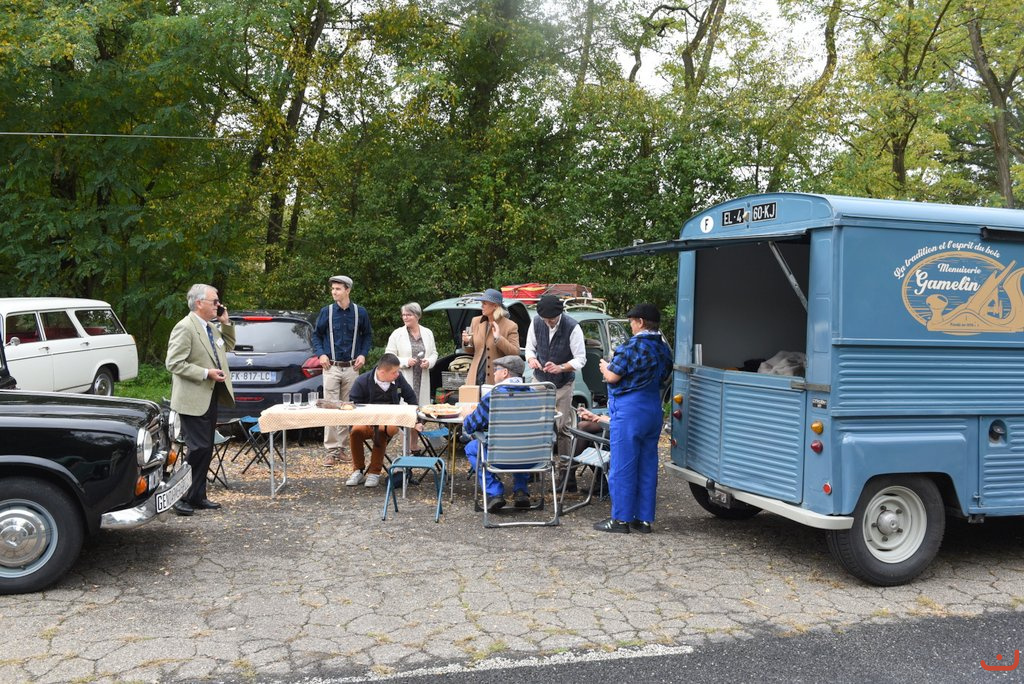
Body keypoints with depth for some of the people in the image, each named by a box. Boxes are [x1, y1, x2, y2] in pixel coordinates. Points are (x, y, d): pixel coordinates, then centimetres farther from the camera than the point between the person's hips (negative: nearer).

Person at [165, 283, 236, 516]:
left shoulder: (211, 328, 12)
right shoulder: (185, 327, -14)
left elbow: (228, 346, 27)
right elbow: (173, 363, -18)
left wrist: (226, 323, 12)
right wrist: (206, 373, -21)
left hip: (211, 398, 9)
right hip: (193, 399, -9)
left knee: (206, 449, 12)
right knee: (199, 449, -9)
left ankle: (197, 496, 20)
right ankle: (180, 497, 1)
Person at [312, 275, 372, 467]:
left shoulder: (360, 312, 2)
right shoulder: (326, 312, 0)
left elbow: (367, 335, 14)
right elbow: (316, 334, 10)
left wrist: (363, 354, 0)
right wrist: (321, 353, -4)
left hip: (351, 368, 2)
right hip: (331, 367, -1)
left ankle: (341, 447, 17)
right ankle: (331, 450, -3)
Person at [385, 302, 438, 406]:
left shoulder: (428, 333, 11)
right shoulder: (397, 334, 1)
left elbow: (434, 353, 16)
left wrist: (429, 362, -6)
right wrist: (406, 362, -15)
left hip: (423, 380, 3)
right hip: (404, 380, -3)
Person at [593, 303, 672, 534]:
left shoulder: (633, 346, -15)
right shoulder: (664, 348, 11)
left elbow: (612, 377, -15)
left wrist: (605, 366, 7)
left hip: (629, 411, -8)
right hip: (653, 409, 8)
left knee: (622, 466, -1)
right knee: (647, 465, 11)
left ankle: (621, 519, 4)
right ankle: (644, 518, 16)